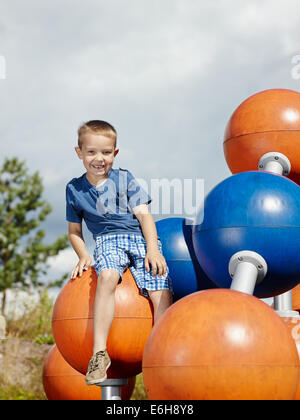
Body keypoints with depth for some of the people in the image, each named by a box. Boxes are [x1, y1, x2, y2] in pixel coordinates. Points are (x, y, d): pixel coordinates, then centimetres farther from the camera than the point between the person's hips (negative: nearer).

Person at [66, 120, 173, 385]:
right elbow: (74, 230, 20)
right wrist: (83, 255, 1)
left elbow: (144, 215, 3)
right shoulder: (75, 189, 13)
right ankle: (100, 353, -38)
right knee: (107, 276, -35)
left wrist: (153, 249, -11)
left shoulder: (125, 179, 9)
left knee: (161, 290, -22)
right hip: (108, 241, -1)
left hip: (141, 238, 1)